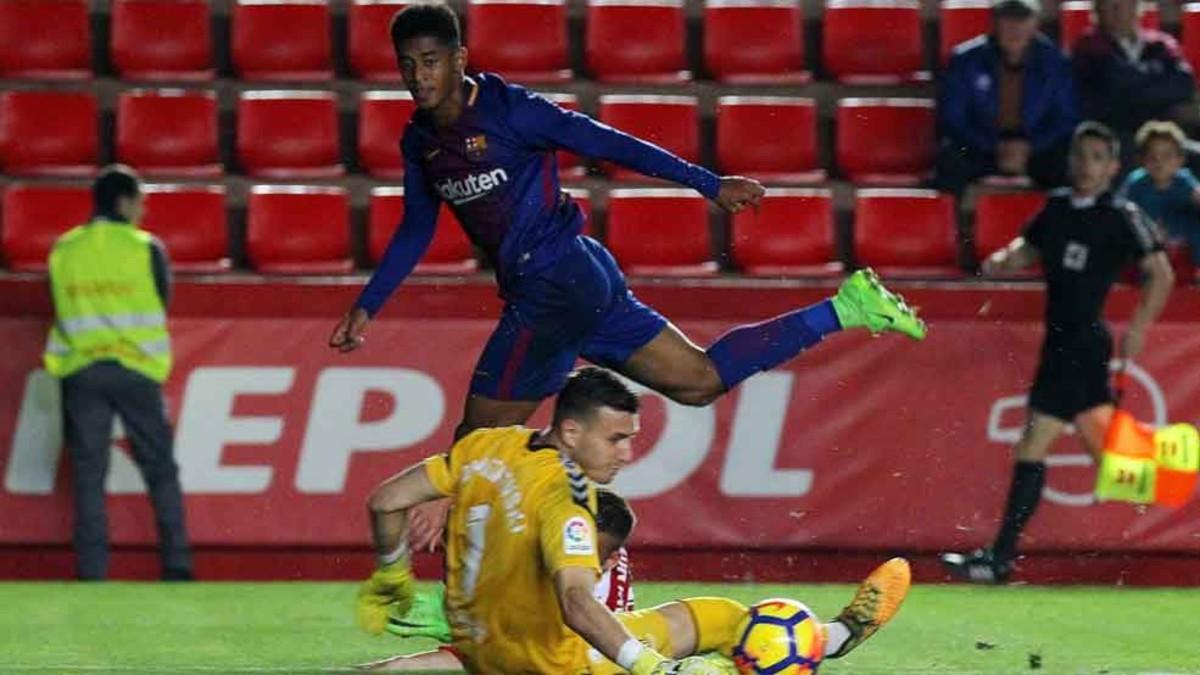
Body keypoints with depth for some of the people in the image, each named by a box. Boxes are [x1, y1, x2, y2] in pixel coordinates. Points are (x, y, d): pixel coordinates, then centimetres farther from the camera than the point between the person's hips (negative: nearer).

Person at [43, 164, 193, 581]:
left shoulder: (63, 251, 3)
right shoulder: (146, 249, -4)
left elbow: (65, 313, 9)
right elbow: (161, 307, 5)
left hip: (81, 371, 2)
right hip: (136, 370, -2)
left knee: (89, 475, 4)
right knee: (161, 470, 7)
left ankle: (92, 572, 0)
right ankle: (177, 564, 3)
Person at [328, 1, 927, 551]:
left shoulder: (508, 110, -13)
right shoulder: (420, 140, 11)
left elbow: (607, 143, -10)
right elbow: (416, 230, 23)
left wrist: (710, 186, -7)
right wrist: (366, 306, 18)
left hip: (556, 282, -8)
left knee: (480, 437, -7)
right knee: (700, 379, 9)